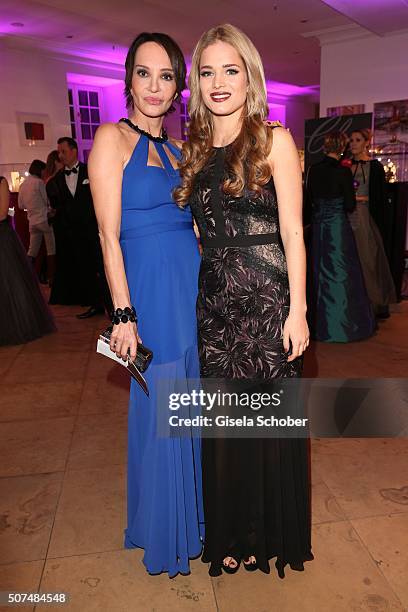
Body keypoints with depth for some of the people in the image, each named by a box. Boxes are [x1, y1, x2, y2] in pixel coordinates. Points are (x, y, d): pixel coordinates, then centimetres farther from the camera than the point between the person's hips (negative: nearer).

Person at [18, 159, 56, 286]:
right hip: (44, 219, -6)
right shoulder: (39, 182, -10)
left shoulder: (23, 185, 11)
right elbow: (48, 200, -8)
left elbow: (21, 205, 16)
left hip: (32, 222, 7)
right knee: (51, 250, 2)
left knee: (32, 251, 11)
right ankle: (51, 278, 3)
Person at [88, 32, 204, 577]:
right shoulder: (113, 138, -5)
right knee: (158, 412, 6)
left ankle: (194, 512, 41)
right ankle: (163, 533, 31)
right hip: (151, 292, -7)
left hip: (195, 288, 7)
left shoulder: (176, 150, 15)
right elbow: (109, 235, -11)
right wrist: (123, 314, -15)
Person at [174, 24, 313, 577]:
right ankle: (232, 532, 34)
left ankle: (270, 534, 32)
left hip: (266, 298, -4)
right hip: (214, 300, 4)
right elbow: (199, 232, 13)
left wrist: (297, 310, -11)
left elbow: (292, 233, -6)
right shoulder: (193, 149, 12)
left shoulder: (274, 141, -1)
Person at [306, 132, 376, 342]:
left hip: (318, 226, 5)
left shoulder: (314, 170, 1)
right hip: (338, 225, -5)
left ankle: (320, 322, 23)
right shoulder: (343, 171, -13)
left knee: (320, 272, 13)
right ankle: (342, 323, 8)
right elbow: (350, 206, -10)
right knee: (340, 273, 2)